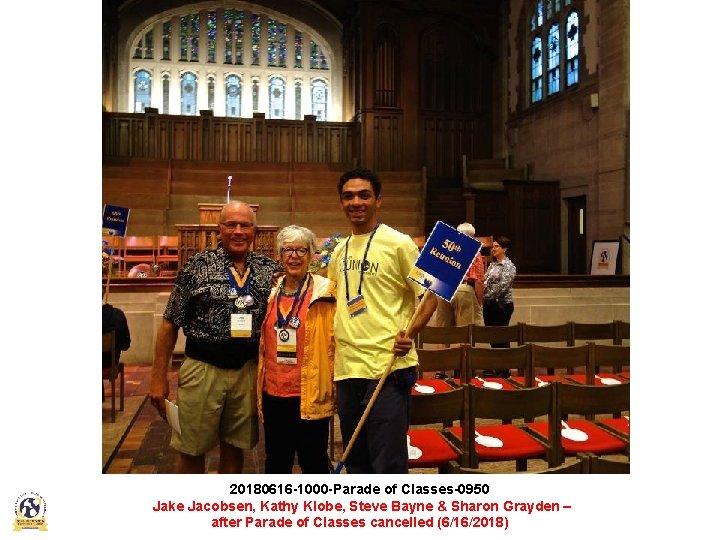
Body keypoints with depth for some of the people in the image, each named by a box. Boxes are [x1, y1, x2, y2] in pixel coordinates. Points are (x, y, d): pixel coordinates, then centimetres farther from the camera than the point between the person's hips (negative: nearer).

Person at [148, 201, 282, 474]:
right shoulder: (197, 266, -4)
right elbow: (170, 323, -2)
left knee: (234, 448, 15)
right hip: (203, 369, -2)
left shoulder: (270, 270, 3)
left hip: (249, 370, 2)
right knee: (191, 449, 9)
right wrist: (158, 378, -3)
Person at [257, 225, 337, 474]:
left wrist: (331, 385, -14)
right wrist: (259, 384, 16)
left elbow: (335, 340, -9)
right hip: (273, 392, 5)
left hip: (310, 394, -5)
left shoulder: (325, 291, -6)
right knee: (276, 460, 18)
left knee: (312, 460, 9)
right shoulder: (271, 292, 10)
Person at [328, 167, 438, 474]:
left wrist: (409, 333, -18)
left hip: (387, 368, -6)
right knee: (355, 461, 18)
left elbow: (431, 294, -4)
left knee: (388, 462, -1)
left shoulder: (398, 243, -6)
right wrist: (334, 335, 10)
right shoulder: (339, 251, 13)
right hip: (347, 368, 7)